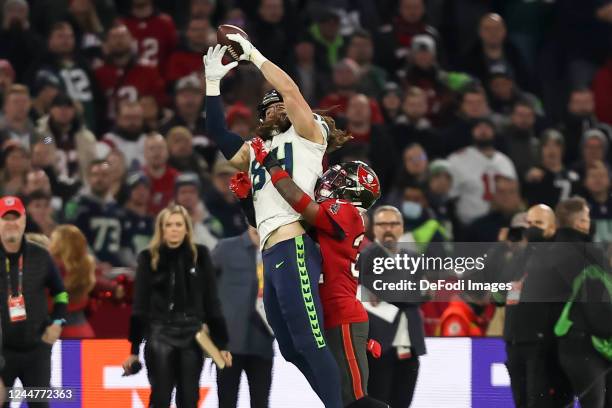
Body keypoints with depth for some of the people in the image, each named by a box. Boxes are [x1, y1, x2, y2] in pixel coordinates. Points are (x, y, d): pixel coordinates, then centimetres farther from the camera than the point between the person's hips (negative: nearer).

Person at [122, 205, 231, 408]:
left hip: (192, 335, 2)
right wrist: (134, 348, -3)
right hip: (160, 335, -2)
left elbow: (211, 301, 6)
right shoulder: (149, 258, 0)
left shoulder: (200, 256, 4)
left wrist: (221, 343, 3)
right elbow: (140, 305, 0)